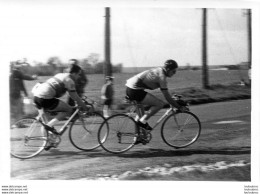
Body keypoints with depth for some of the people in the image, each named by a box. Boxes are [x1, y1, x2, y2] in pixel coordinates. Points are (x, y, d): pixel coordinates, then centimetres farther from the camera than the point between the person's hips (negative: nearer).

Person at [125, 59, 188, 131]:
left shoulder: (159, 70, 15)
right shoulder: (162, 76, -12)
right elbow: (167, 96, -12)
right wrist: (179, 107, -7)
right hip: (135, 91, -10)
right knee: (160, 104, -11)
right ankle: (142, 121, -7)